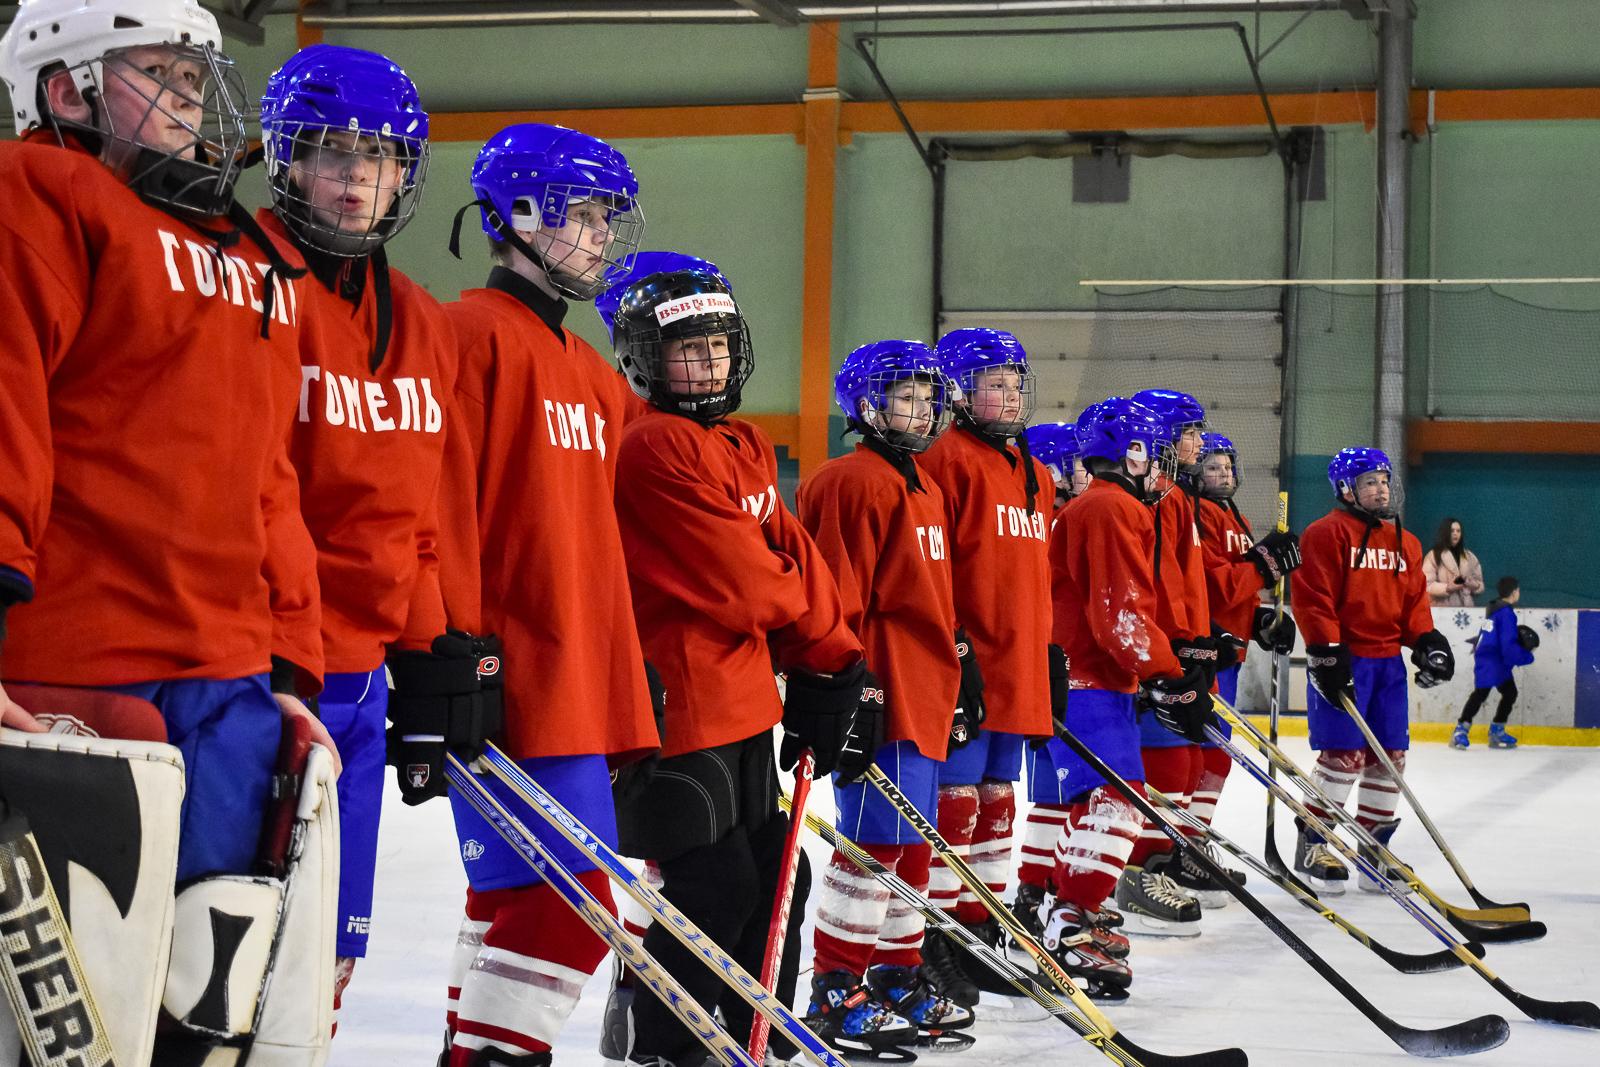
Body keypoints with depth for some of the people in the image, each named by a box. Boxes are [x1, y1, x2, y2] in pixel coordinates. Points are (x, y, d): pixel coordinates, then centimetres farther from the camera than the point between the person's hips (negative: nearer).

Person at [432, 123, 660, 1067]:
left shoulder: (593, 375, 21)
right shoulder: (474, 336, -7)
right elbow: (441, 508, -14)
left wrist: (631, 665, 22)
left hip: (581, 683, 9)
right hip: (511, 683, -9)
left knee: (517, 897, 15)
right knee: (565, 904, -13)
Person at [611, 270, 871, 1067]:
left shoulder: (747, 446, 15)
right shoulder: (654, 447, -16)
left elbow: (790, 551, 10)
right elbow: (737, 581, -17)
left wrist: (828, 665, -1)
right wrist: (814, 623, 0)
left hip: (745, 701, 10)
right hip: (679, 698, -10)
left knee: (775, 877, 17)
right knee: (715, 889, -5)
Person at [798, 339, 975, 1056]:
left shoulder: (924, 487, 20)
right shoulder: (851, 484, -11)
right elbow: (837, 599, -16)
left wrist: (953, 678, 27)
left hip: (922, 697, 10)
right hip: (880, 698, -10)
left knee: (910, 842, 14)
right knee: (877, 839, -9)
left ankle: (900, 978, 24)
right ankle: (834, 994, -3)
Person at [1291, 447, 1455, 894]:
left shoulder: (1405, 543, 17)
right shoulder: (1326, 534, -6)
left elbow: (1414, 601, 21)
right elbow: (1312, 598, -12)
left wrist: (1428, 640, 5)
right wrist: (1326, 654, -18)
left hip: (1388, 660, 7)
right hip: (1342, 659, -7)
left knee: (1390, 756, 6)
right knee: (1343, 754, -11)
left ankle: (1373, 849, 16)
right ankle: (1312, 846, 1)